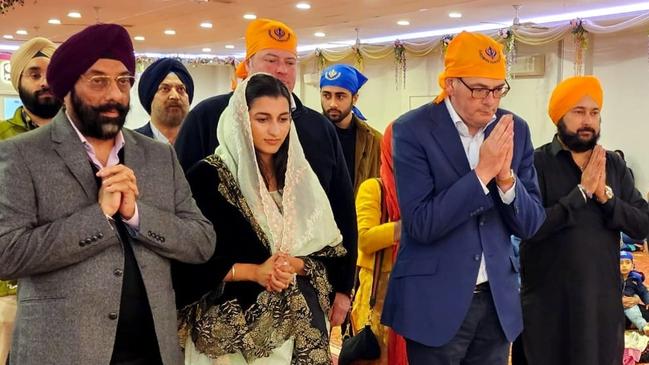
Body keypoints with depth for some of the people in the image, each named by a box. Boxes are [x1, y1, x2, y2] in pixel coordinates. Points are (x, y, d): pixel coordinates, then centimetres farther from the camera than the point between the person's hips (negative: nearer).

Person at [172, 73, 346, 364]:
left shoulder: (299, 176, 5)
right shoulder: (208, 176, -9)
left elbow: (327, 252, 6)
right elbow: (188, 262, -11)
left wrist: (295, 265, -13)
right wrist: (253, 271, -18)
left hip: (301, 318, 4)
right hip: (231, 323, -4)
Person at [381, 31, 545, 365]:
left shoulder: (515, 130, 2)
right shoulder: (412, 130, -11)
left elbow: (530, 224, 2)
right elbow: (420, 224, -18)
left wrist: (506, 176, -16)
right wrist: (482, 172, -22)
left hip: (498, 299, 4)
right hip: (435, 301, -4)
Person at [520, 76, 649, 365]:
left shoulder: (614, 165, 5)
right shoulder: (536, 163, -9)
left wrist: (606, 196, -14)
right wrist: (582, 192, -20)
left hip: (604, 296, 4)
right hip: (548, 299, -4)